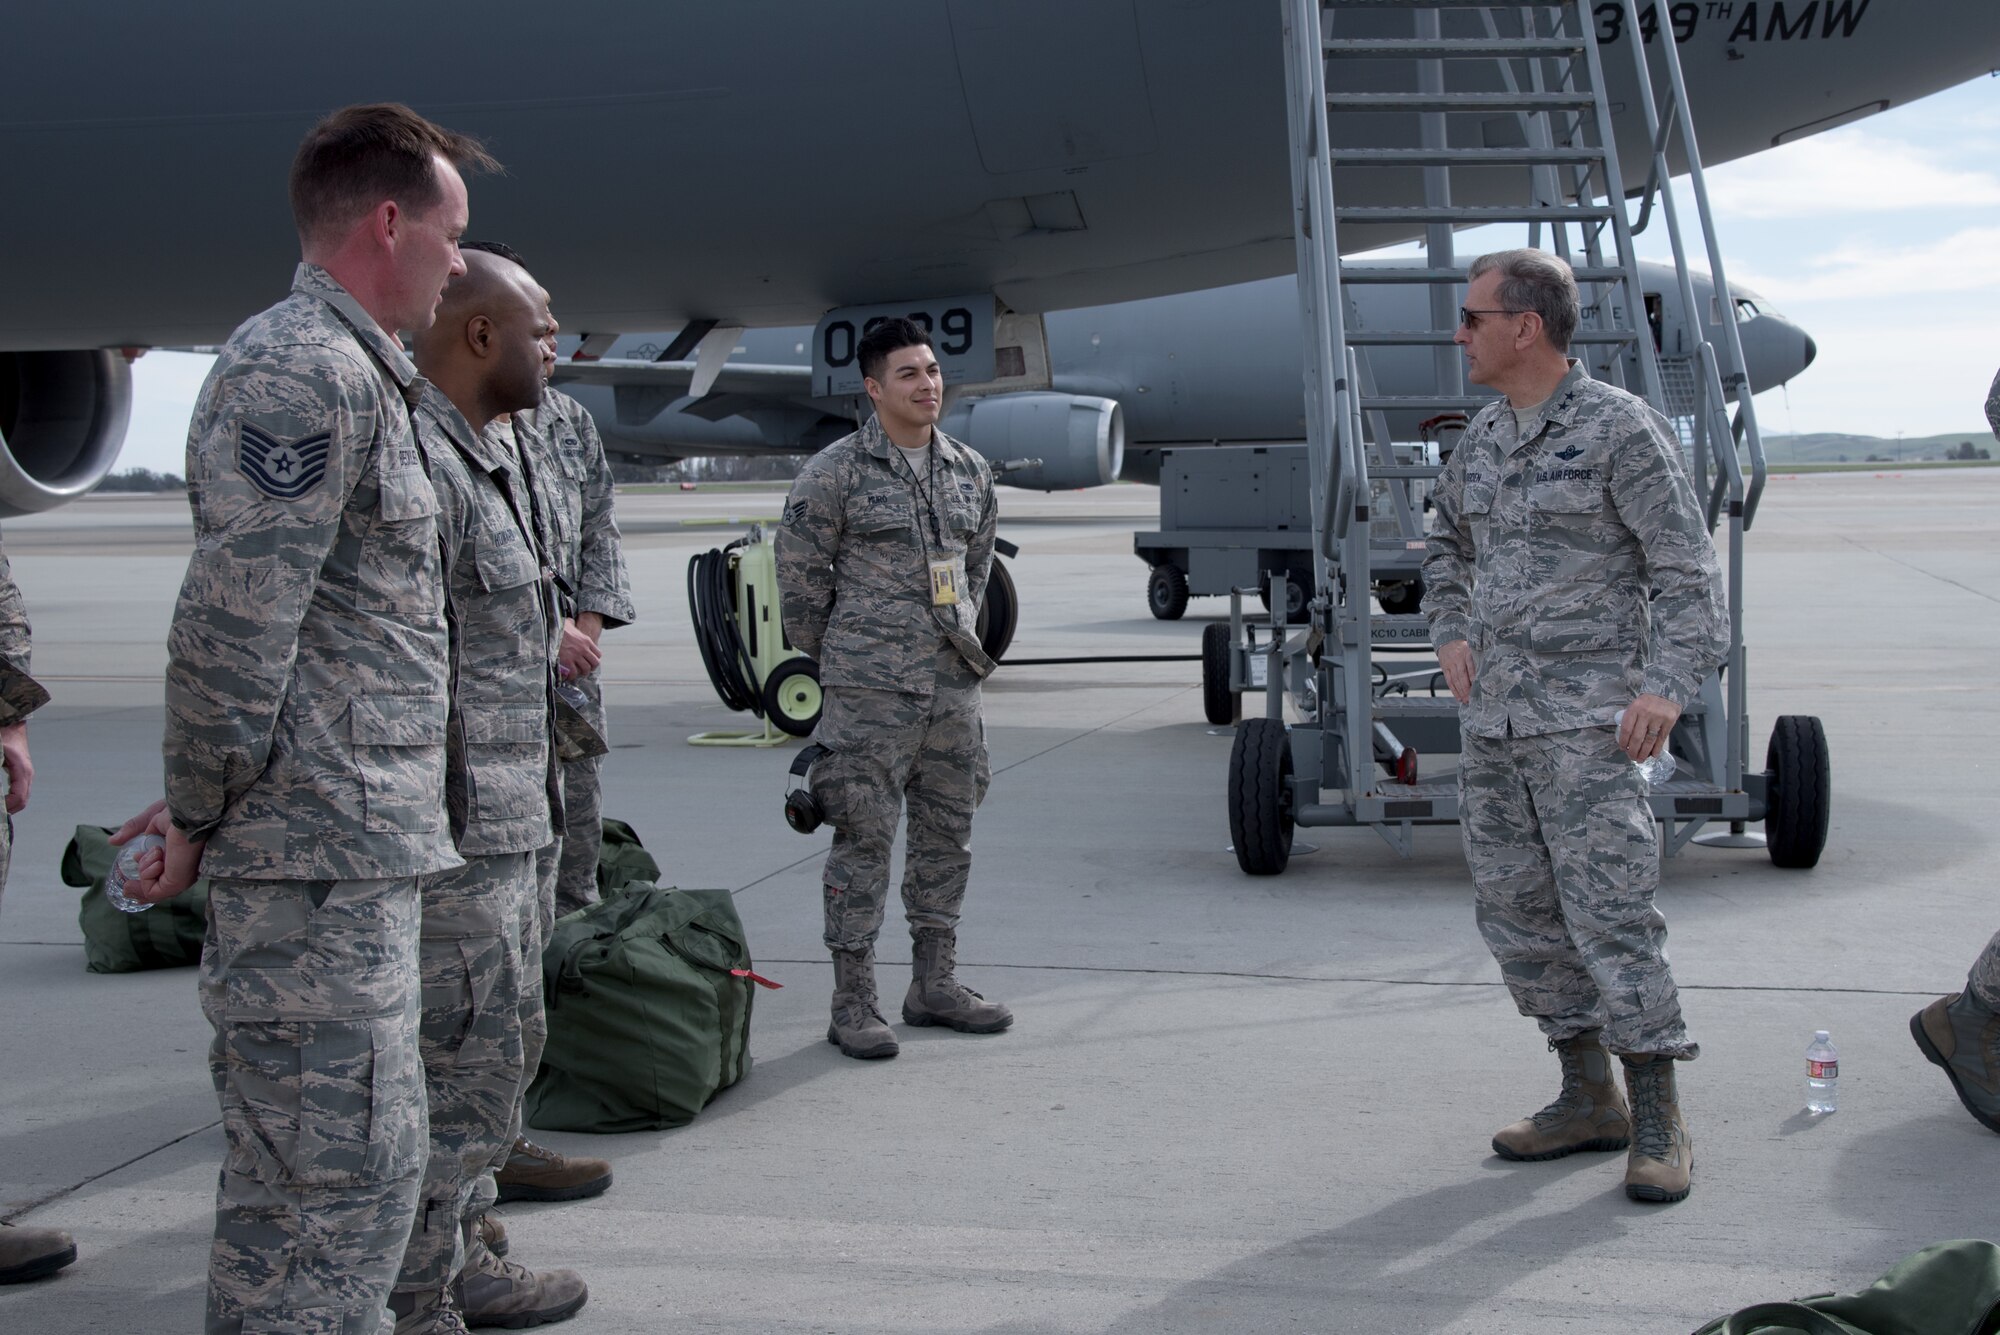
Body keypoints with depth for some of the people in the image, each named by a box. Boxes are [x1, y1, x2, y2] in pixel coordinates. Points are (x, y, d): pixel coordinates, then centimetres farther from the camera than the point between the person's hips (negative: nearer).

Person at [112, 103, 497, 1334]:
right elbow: (231, 630, -20)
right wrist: (201, 817, -10)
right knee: (353, 1182, -7)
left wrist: (204, 808, 16)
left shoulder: (354, 375, 20)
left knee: (287, 1177, 17)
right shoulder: (302, 371, -14)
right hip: (321, 859, -10)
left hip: (355, 853, 10)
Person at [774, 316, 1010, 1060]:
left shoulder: (971, 472, 10)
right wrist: (835, 658, 7)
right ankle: (853, 1003, 3)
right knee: (864, 839, -3)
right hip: (870, 692, -6)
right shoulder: (835, 473, -6)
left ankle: (935, 986, 22)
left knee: (947, 835, 11)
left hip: (954, 685, 6)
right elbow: (799, 574, -1)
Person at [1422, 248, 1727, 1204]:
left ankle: (1659, 1124, -2)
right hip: (1491, 718, 8)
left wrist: (1667, 684, -20)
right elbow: (1447, 539, 31)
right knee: (1518, 914, 8)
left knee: (1610, 914, -10)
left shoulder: (1620, 428, -8)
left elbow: (1687, 568, -9)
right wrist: (1450, 634, 15)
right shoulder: (1484, 436, 13)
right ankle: (1588, 1099, 19)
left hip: (1587, 719, -7)